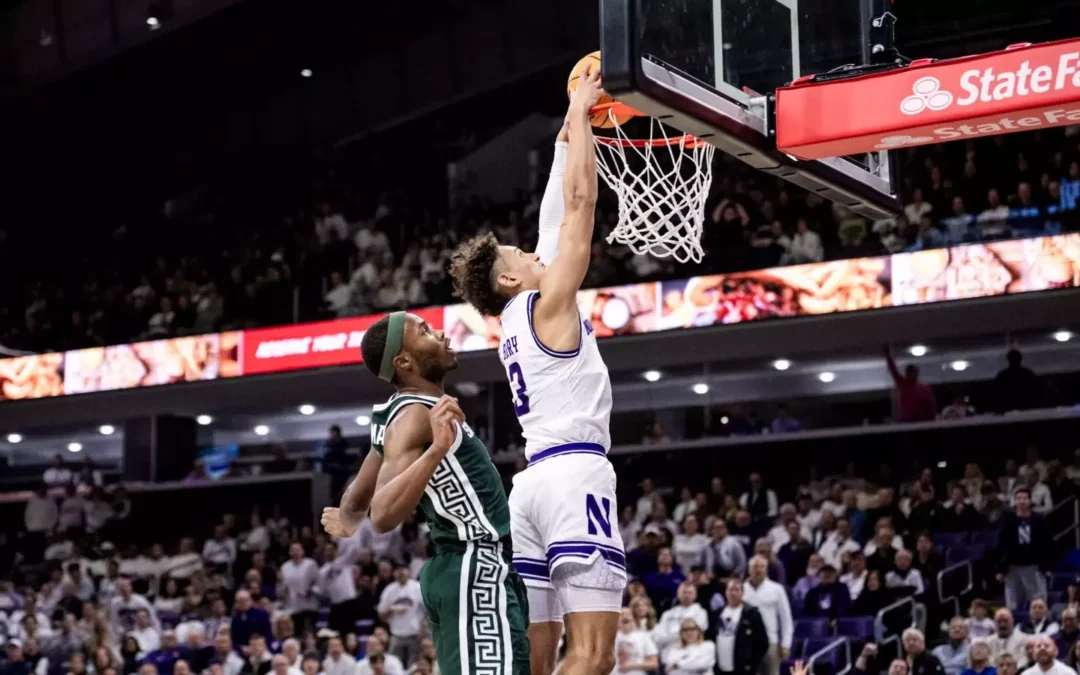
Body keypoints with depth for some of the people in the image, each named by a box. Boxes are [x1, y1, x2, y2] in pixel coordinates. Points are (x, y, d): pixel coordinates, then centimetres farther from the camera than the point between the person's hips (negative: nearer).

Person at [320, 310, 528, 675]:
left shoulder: (403, 413, 14)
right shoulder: (415, 415, -15)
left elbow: (355, 499, 28)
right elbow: (383, 516, -29)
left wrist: (348, 521, 49)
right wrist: (436, 450, -38)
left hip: (463, 570, 10)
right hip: (476, 572, -10)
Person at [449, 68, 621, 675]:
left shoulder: (516, 319, 21)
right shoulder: (548, 305, 0)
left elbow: (557, 218, 27)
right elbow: (581, 201, -2)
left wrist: (567, 134, 31)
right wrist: (580, 114, 5)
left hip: (533, 481, 9)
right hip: (575, 472, -9)